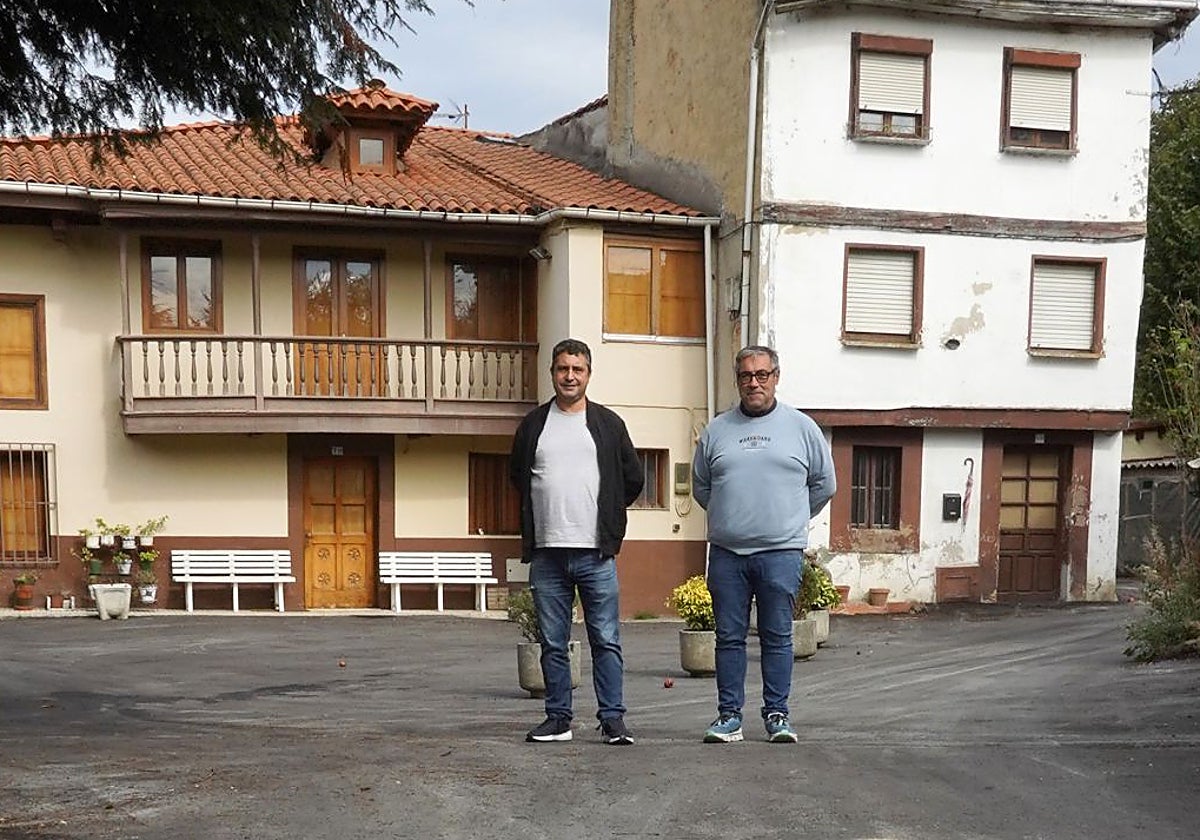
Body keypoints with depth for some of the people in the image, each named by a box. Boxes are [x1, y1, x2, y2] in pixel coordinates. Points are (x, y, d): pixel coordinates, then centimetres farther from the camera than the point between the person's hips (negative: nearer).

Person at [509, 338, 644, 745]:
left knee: (606, 641, -1)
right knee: (553, 644, 7)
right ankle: (558, 719, 16)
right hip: (546, 554, 2)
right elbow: (517, 475, 22)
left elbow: (633, 479, 13)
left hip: (595, 552, -1)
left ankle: (612, 718, 6)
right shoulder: (533, 424, 10)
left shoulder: (609, 424, 7)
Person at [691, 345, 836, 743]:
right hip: (726, 552, 2)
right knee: (729, 637, 5)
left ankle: (777, 715, 11)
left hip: (781, 552, -2)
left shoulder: (802, 427, 6)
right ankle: (729, 717, 12)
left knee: (777, 638, 2)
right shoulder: (717, 430, 9)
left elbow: (824, 484, 15)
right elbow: (700, 486, 20)